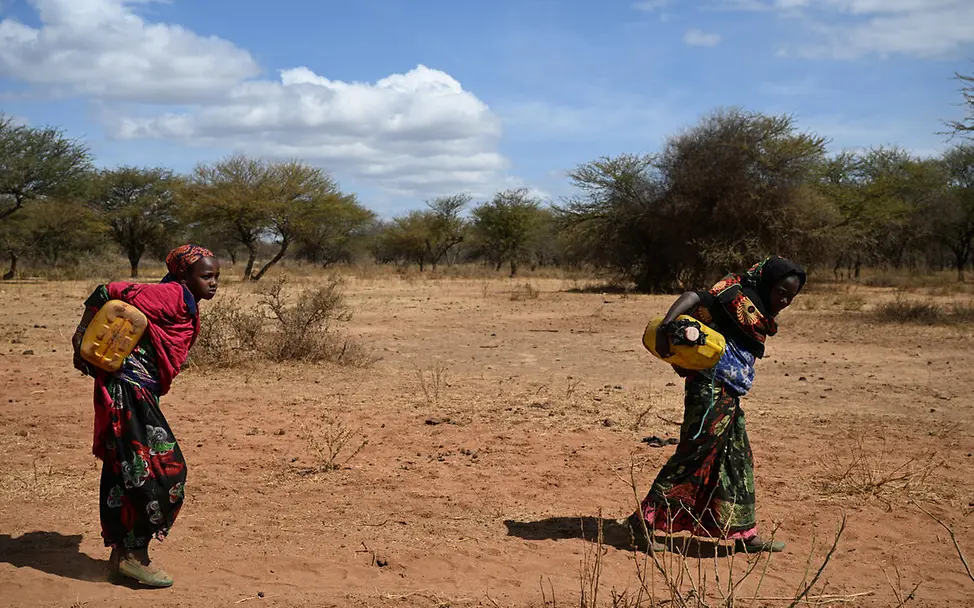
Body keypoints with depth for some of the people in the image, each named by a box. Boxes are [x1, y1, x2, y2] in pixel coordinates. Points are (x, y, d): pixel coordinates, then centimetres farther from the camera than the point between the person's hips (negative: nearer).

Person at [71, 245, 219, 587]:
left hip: (137, 392, 10)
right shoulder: (174, 296, -13)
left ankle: (122, 553, 22)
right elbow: (110, 292, -15)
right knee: (160, 470, -7)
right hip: (131, 391, -10)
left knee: (124, 473, 14)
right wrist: (82, 336, -13)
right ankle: (135, 555, 1)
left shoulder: (186, 305, 16)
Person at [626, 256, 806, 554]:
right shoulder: (738, 295, -9)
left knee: (737, 462, 14)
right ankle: (645, 518, -2)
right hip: (711, 388, -10)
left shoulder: (760, 315, 18)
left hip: (728, 396, 10)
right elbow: (695, 298, -21)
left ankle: (744, 533, 24)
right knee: (695, 453, -9)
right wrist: (667, 324, -38)